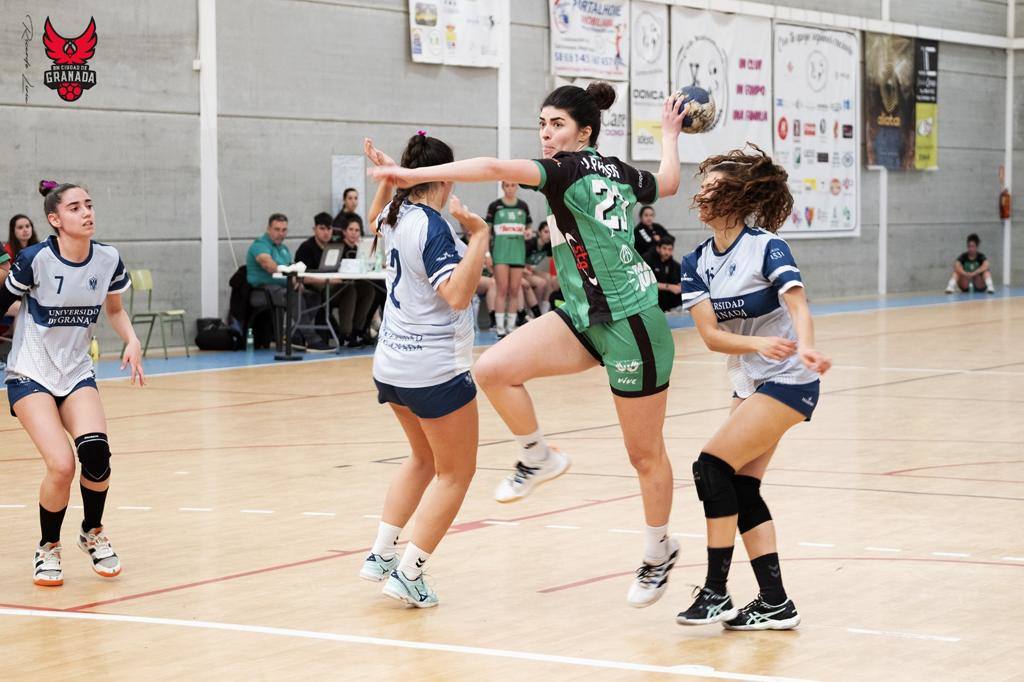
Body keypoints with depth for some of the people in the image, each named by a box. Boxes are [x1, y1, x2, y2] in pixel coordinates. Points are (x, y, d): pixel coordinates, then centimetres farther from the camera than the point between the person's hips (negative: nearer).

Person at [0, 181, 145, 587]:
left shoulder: (107, 260, -4)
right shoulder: (36, 259, -16)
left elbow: (115, 309, 13)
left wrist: (132, 341, -2)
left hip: (77, 373, 4)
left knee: (95, 450, -23)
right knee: (61, 465, -21)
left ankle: (92, 533, 7)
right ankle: (48, 548, 6)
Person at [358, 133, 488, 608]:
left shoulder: (396, 216, 5)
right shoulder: (433, 227, -19)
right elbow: (457, 294, -29)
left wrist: (387, 178, 18)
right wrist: (479, 237, -26)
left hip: (391, 366, 9)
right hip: (435, 371, -9)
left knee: (424, 459, 25)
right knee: (456, 472, 5)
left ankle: (380, 554, 19)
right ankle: (408, 575, 0)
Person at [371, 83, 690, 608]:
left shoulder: (570, 169, -16)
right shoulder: (619, 173, 7)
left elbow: (496, 168, -30)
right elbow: (667, 183, 29)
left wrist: (414, 175, -32)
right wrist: (669, 135, 48)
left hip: (632, 326, -9)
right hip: (585, 317, 9)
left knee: (645, 453, 6)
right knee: (493, 368, -10)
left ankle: (659, 552, 23)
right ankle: (538, 459, 10)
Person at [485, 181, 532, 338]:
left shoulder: (523, 206, 10)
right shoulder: (495, 206, 1)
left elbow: (528, 228, 18)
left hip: (518, 250, 3)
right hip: (501, 250, -3)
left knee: (514, 291, 4)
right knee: (502, 290, -9)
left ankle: (511, 326, 9)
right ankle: (500, 327, -7)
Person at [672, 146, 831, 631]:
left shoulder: (766, 246, -15)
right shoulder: (696, 263, 1)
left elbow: (797, 304, -29)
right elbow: (710, 335, -10)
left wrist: (806, 347, -49)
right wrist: (759, 344, -29)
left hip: (789, 380, -7)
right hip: (749, 383, 7)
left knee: (713, 466, -16)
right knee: (741, 489, 2)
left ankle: (716, 593, -9)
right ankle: (775, 604, 10)